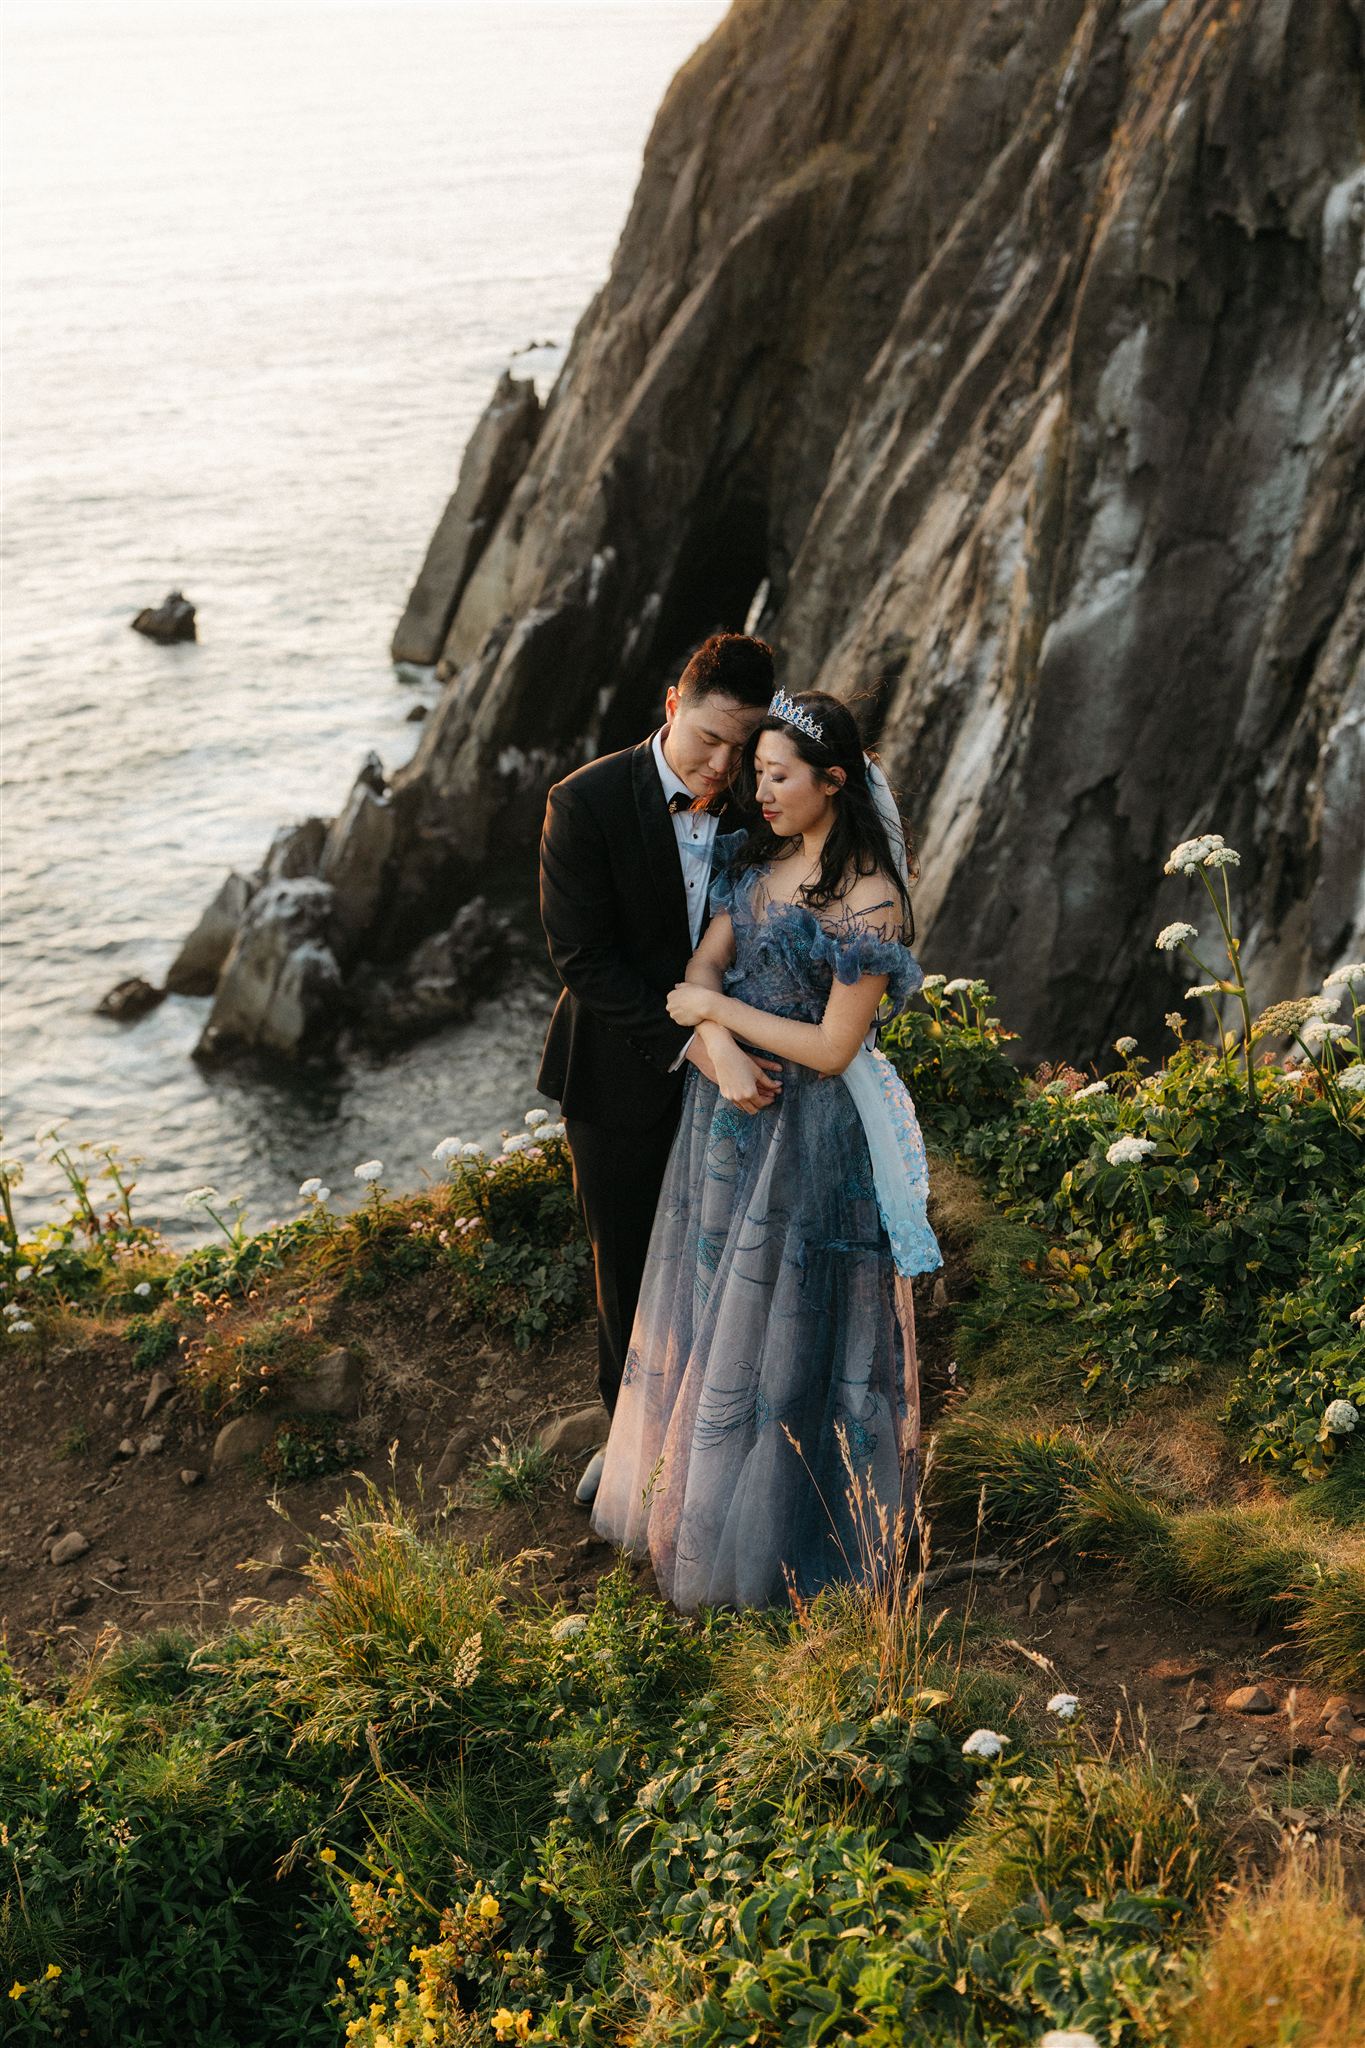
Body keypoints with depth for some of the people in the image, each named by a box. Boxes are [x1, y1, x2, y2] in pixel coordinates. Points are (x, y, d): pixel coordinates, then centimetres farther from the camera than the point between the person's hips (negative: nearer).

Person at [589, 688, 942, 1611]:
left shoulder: (868, 902, -21)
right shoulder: (756, 854, 2)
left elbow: (831, 1048, -21)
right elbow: (704, 964, -1)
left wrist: (719, 1009, -13)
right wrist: (717, 1044, -22)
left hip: (808, 1134, -7)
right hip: (728, 1110, 7)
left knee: (783, 1326, 6)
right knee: (715, 1304, 20)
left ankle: (779, 1539, 25)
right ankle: (696, 1491, 39)